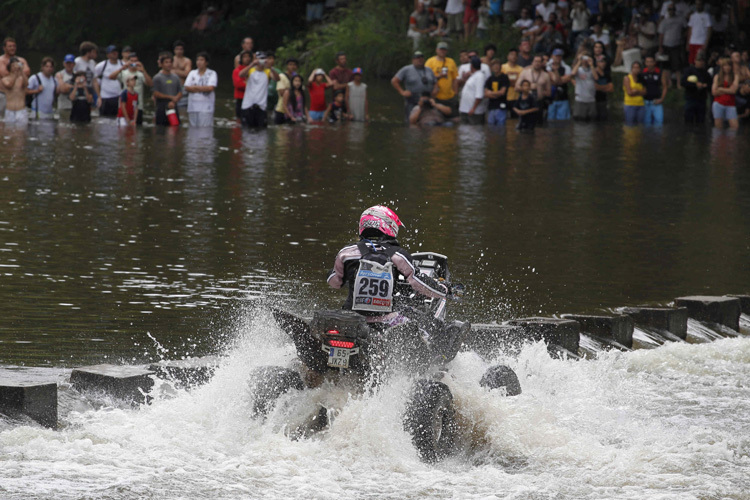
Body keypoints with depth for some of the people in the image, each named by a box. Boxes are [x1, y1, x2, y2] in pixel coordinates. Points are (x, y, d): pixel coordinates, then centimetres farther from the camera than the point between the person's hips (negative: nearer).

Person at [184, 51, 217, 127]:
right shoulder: (192, 73, 14)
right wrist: (202, 88, -7)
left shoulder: (212, 73, 2)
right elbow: (186, 88, 3)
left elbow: (210, 88, -12)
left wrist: (195, 87, -3)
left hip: (206, 107, -4)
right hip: (193, 106, 4)